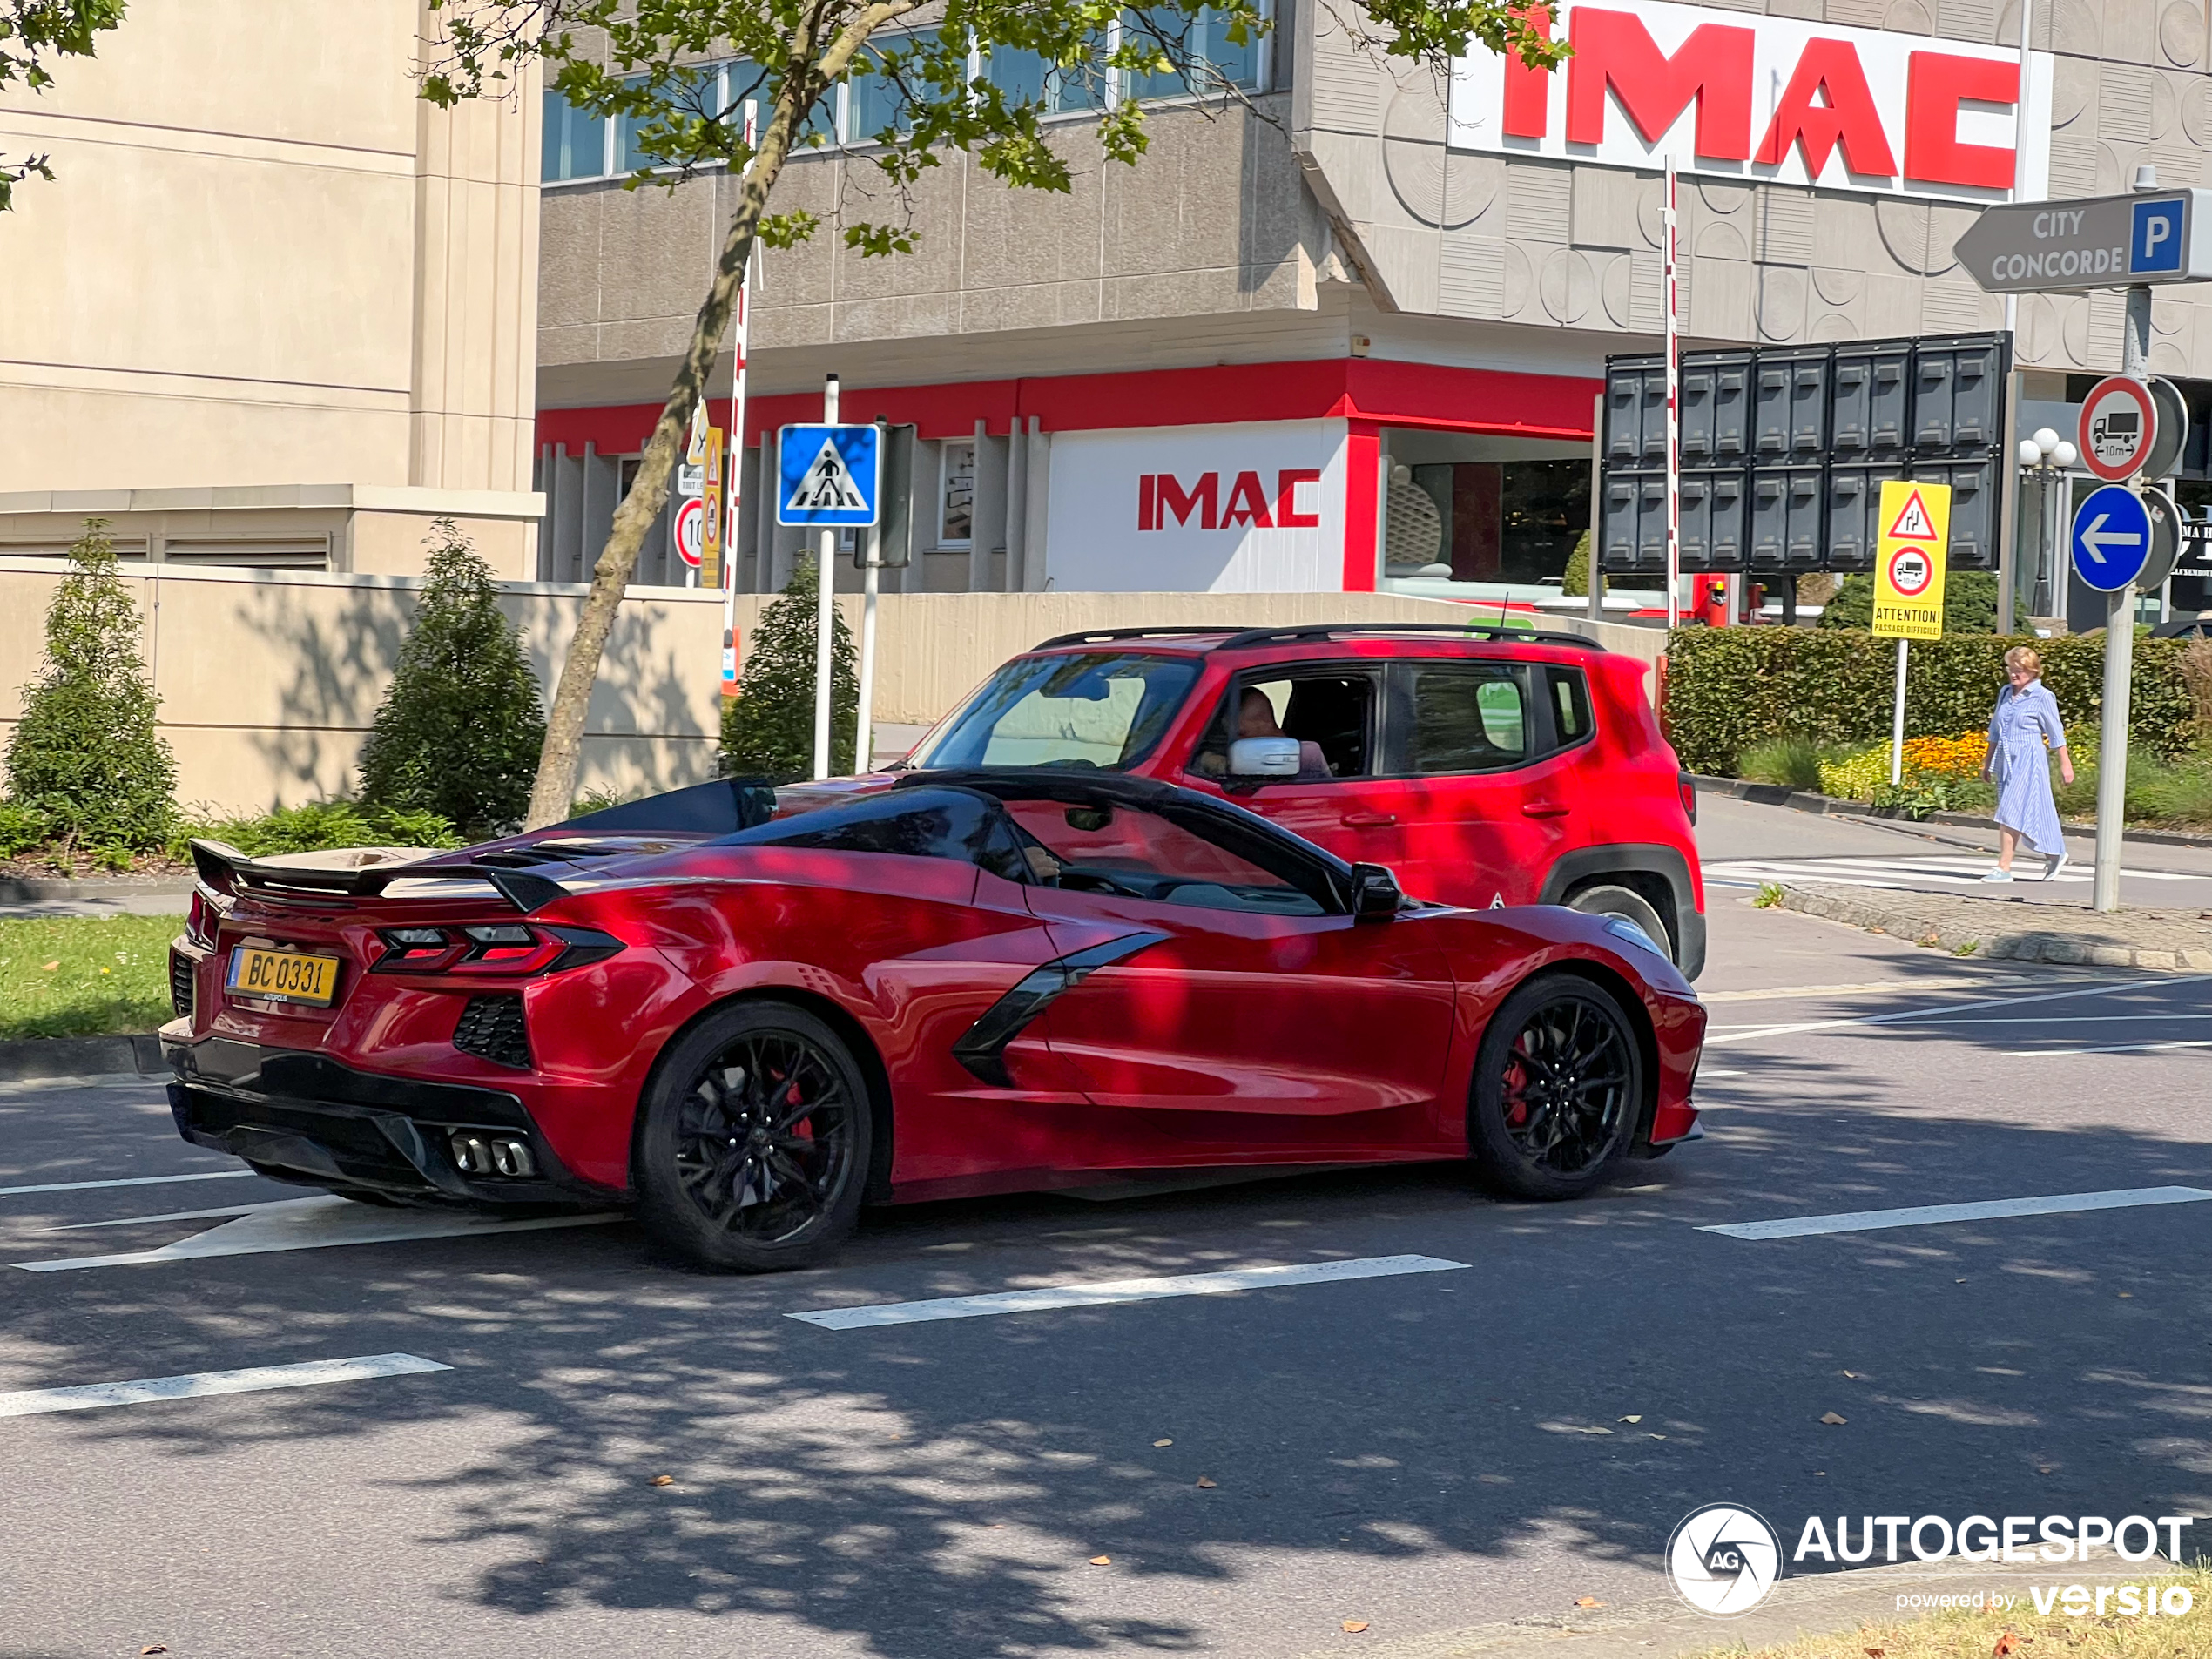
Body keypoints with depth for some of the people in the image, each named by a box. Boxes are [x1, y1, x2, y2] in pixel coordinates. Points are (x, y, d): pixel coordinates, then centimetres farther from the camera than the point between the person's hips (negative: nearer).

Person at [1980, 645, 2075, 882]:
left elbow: (2056, 733, -2)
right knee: (2030, 814, 12)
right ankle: (2054, 856, 28)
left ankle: (2004, 868, -13)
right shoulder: (2005, 693, 11)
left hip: (2028, 760, -7)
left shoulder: (2042, 697, -7)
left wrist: (2065, 764, 1)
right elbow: (1995, 730, 20)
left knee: (2010, 812, -14)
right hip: (2005, 760, 7)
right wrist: (1989, 760, 22)